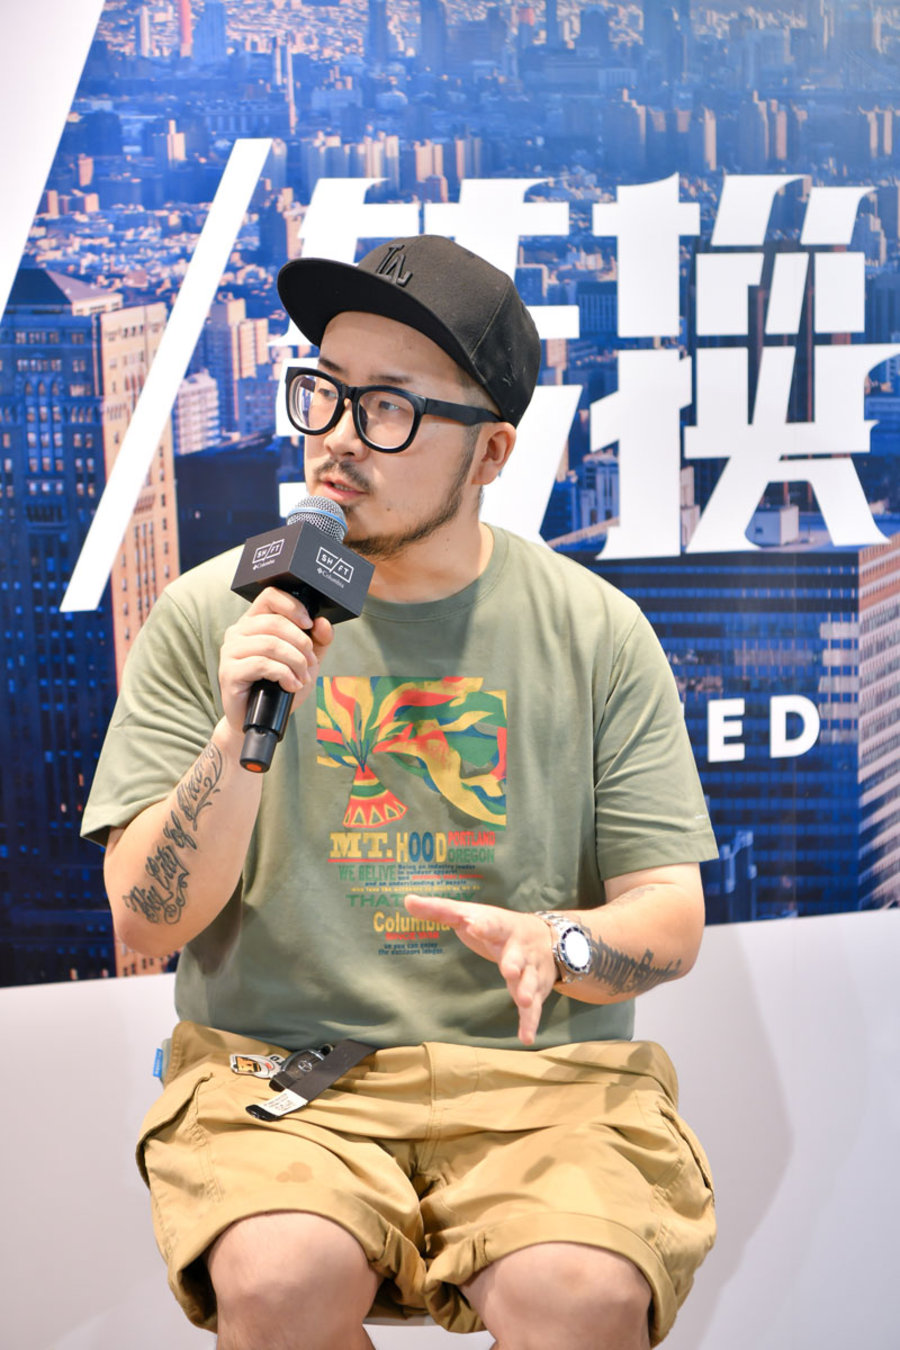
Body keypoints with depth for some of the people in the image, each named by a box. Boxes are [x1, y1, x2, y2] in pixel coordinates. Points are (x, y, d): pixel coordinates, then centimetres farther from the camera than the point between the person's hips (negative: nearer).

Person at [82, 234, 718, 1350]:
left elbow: (671, 914, 4)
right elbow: (144, 922, -1)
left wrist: (559, 945, -19)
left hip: (537, 1068, 0)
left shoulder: (595, 632, 3)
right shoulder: (210, 616, 2)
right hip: (278, 1068, 0)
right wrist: (239, 739, -17)